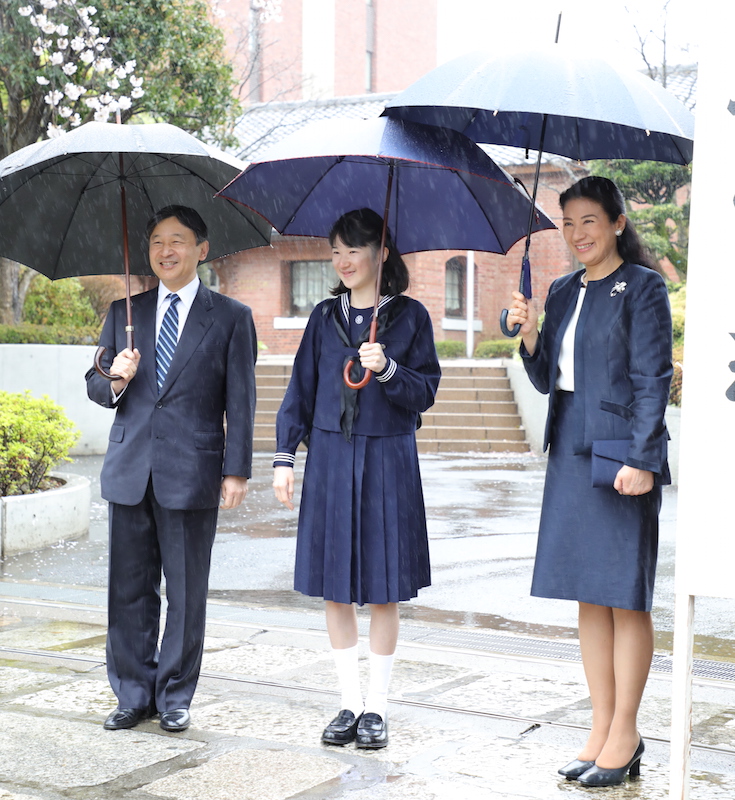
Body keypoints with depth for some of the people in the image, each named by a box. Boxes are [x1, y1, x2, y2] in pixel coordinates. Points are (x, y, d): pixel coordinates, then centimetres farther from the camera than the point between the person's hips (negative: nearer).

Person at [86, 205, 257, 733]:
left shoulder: (231, 318, 4)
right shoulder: (125, 313, 13)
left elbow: (240, 401, 1)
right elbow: (95, 387, 16)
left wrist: (237, 471, -5)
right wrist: (115, 380, -8)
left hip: (192, 473, -3)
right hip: (130, 471, 3)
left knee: (187, 592, 4)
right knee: (129, 590, 6)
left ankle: (174, 697, 16)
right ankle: (134, 695, 18)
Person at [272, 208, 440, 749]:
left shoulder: (410, 316, 1)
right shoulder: (325, 317, 10)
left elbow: (425, 392, -2)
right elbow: (301, 391, 11)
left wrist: (386, 369, -19)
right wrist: (285, 457, 4)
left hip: (388, 462, -3)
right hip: (330, 460, 3)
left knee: (384, 590, 2)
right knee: (335, 589, 4)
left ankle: (377, 708, 14)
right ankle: (351, 705, 16)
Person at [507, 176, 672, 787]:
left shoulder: (643, 286, -5)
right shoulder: (564, 292, 15)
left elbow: (653, 379, -10)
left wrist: (640, 459, -17)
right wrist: (529, 336, -2)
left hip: (620, 454, -7)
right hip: (571, 452, 7)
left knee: (626, 597, -1)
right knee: (589, 597, 10)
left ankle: (624, 734, 9)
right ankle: (603, 731, 18)